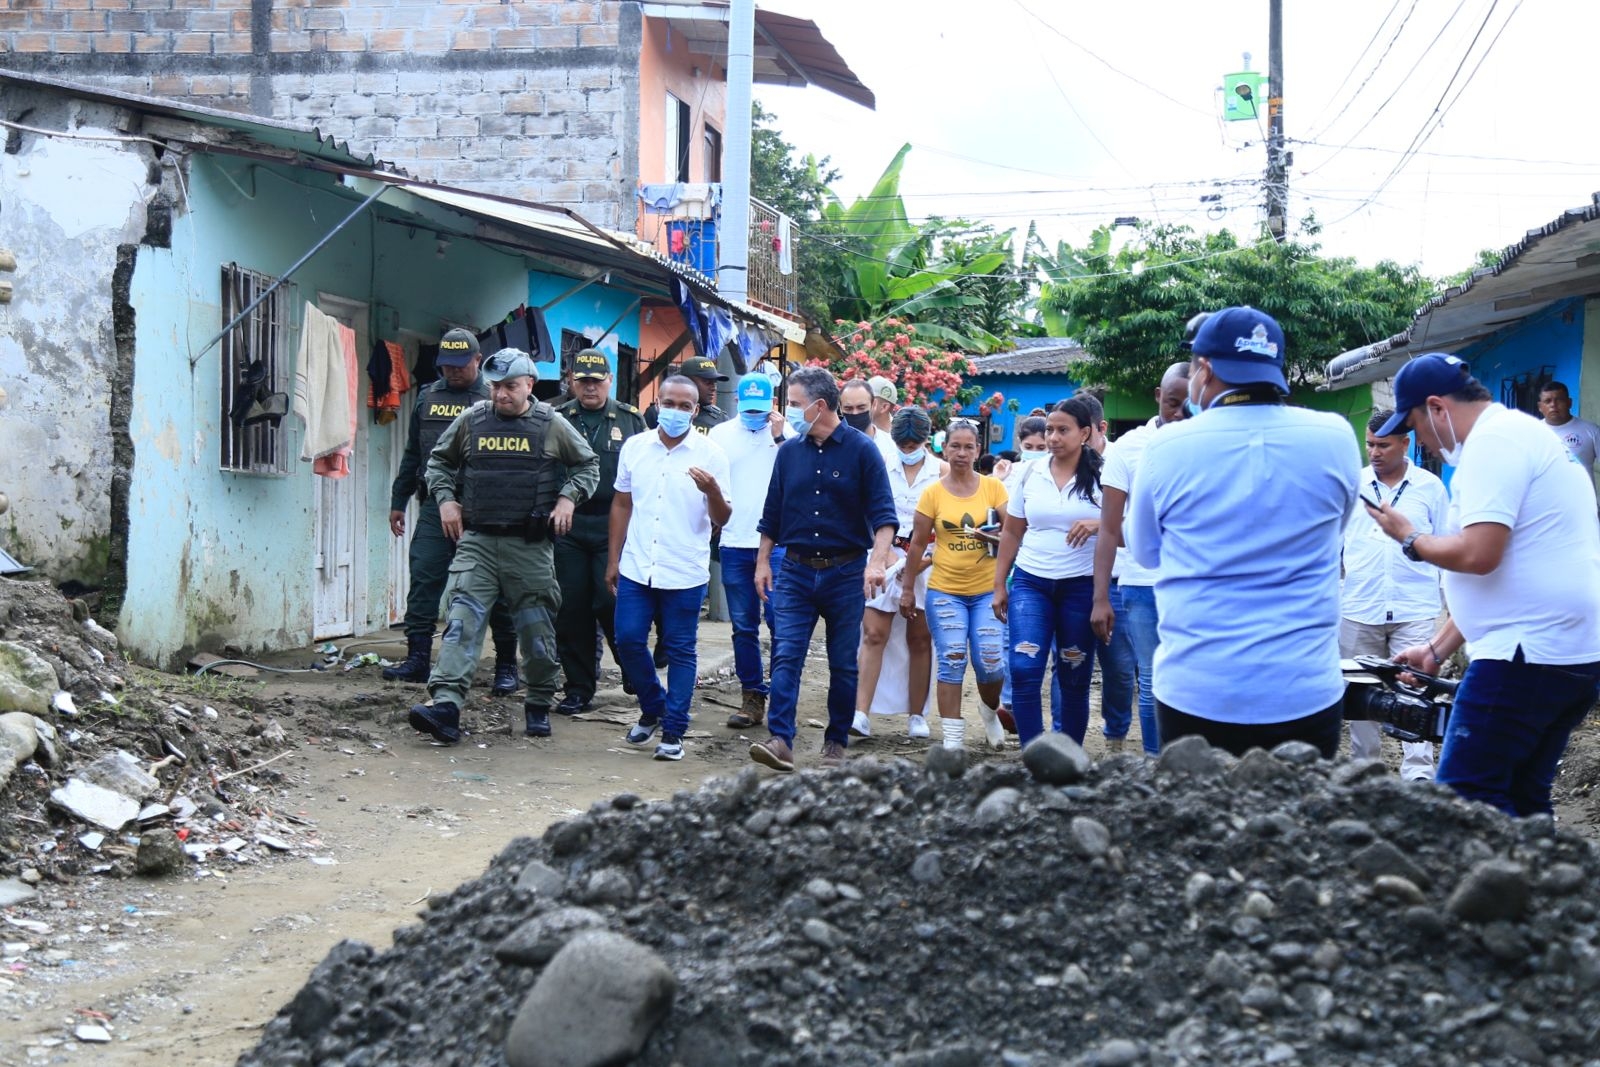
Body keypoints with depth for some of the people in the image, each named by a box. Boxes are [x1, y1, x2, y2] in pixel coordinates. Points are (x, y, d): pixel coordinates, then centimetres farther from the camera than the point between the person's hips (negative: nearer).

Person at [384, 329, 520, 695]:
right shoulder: (427, 398, 14)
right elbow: (412, 455, 21)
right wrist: (398, 501, 19)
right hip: (434, 504, 4)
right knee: (423, 579, -2)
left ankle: (506, 665, 9)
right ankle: (418, 658, 4)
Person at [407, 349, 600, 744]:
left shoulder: (552, 425, 2)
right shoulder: (471, 420, 6)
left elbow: (588, 465, 14)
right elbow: (439, 460, 21)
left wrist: (569, 498, -1)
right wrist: (445, 499, 6)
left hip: (531, 547, -1)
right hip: (476, 540, 1)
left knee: (536, 629, 6)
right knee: (462, 619, -12)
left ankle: (539, 706, 23)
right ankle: (446, 705, -21)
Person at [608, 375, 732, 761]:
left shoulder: (710, 455, -3)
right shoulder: (634, 447, 7)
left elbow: (721, 519, -3)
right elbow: (621, 504, 15)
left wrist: (712, 491, -24)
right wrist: (613, 559, 13)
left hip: (685, 573, -3)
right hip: (636, 568, 3)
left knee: (680, 650, 2)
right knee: (628, 640, 3)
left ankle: (673, 732, 10)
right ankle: (653, 709, 26)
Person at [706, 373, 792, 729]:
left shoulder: (786, 433, 2)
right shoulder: (720, 435, 9)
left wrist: (780, 438, -15)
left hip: (777, 544, -3)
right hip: (735, 544, 3)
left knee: (779, 623, -7)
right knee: (744, 627, 8)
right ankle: (753, 698, 15)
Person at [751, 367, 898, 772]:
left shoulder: (861, 450, -4)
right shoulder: (789, 452, 7)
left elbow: (883, 513, -8)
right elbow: (772, 513, 16)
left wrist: (877, 560, -21)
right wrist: (763, 561, 13)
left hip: (846, 571, -2)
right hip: (795, 571, 3)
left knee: (843, 663, 6)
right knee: (786, 656, -10)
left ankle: (836, 744, 16)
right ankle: (780, 741, -15)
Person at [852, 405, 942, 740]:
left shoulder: (941, 471, 3)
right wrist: (888, 554, -13)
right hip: (886, 555, 0)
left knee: (919, 639, 6)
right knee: (873, 634, -8)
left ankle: (917, 716, 13)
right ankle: (861, 715, -12)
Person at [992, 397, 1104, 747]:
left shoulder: (1102, 476, -2)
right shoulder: (1031, 474, 6)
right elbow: (1011, 533, 11)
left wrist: (1099, 525, -23)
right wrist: (999, 584, 10)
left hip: (1082, 586, -2)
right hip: (1030, 582, 2)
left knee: (1075, 679, 5)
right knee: (1023, 670, -12)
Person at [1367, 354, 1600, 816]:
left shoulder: (1493, 440, -12)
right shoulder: (1518, 433, 20)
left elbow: (1476, 555, -23)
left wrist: (1409, 538, -4)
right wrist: (1437, 649, 25)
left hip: (1529, 654, -10)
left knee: (1465, 798, -9)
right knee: (1522, 802, 13)